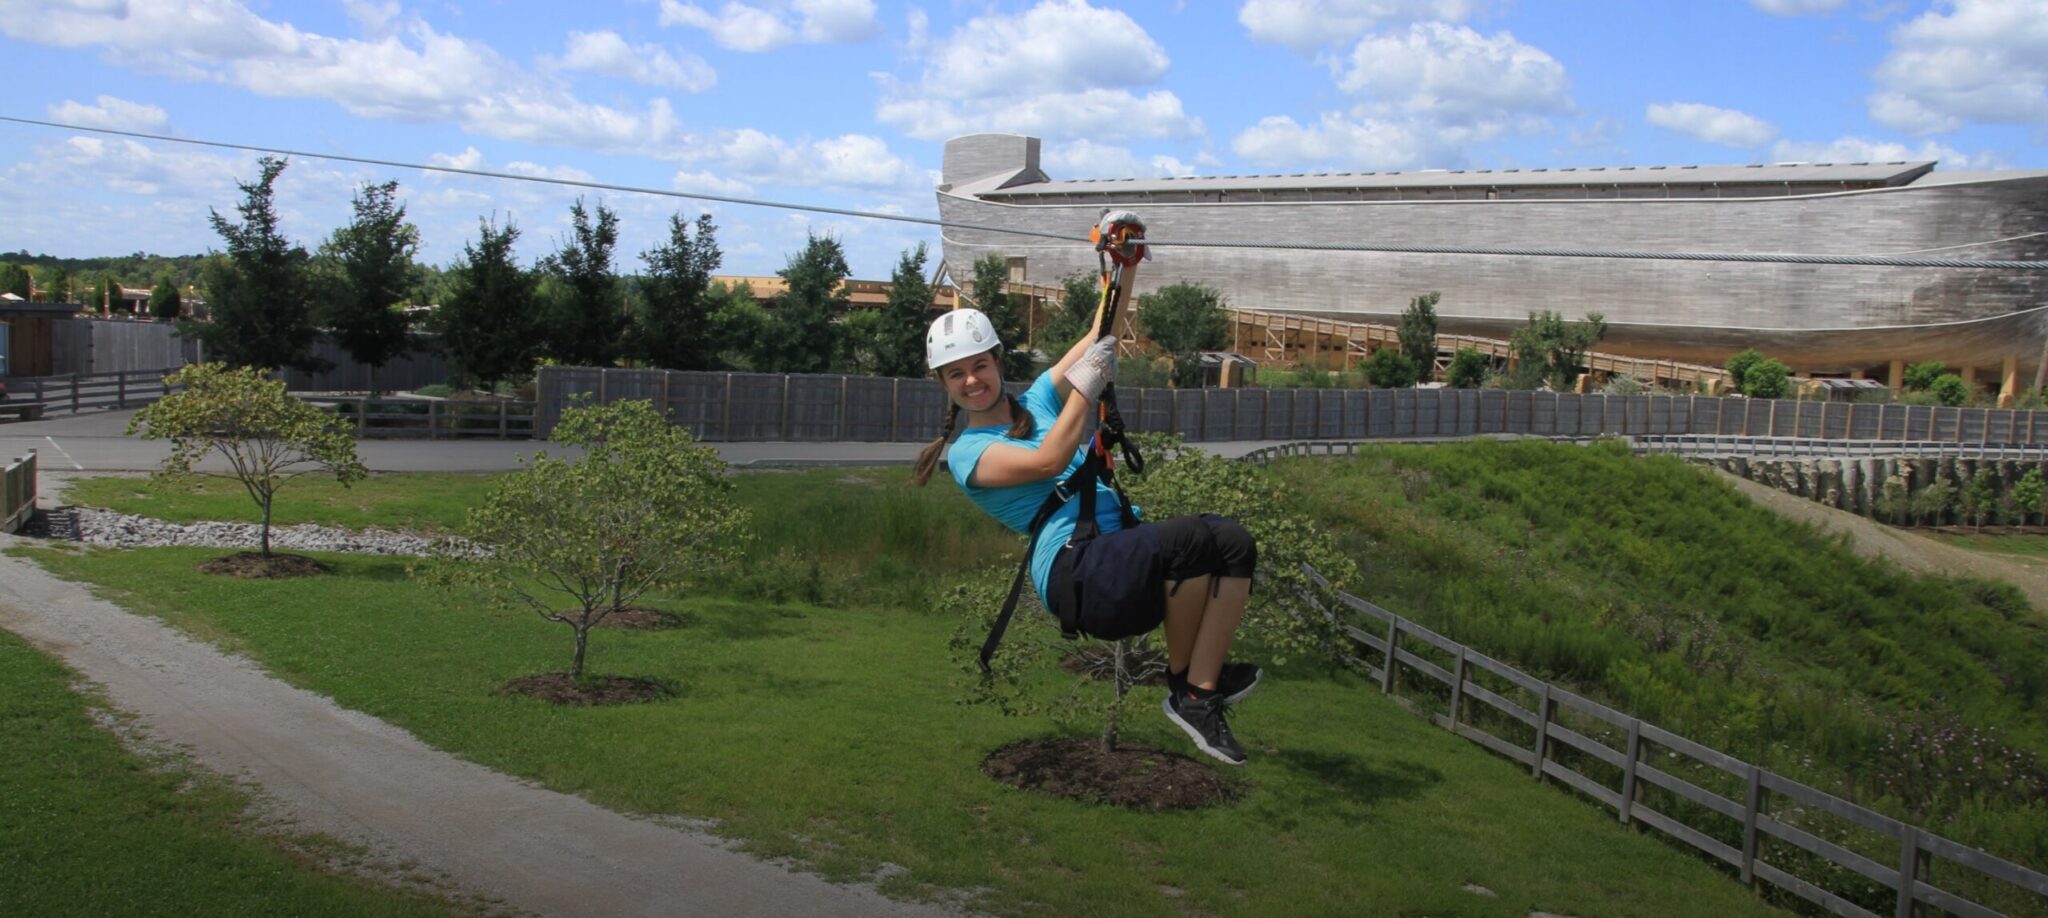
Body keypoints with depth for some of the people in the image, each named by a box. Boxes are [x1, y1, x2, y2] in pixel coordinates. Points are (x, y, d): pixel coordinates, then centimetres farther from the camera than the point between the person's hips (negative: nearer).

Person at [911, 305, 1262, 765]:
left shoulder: (1038, 399, 24)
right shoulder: (966, 453, 6)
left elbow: (1102, 334, 17)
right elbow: (1049, 462, -12)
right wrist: (1087, 385, -11)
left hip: (1127, 559, 7)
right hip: (1076, 572, -7)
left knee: (1233, 542, -20)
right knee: (1192, 536, -31)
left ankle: (1202, 697, -21)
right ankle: (1182, 684, -11)